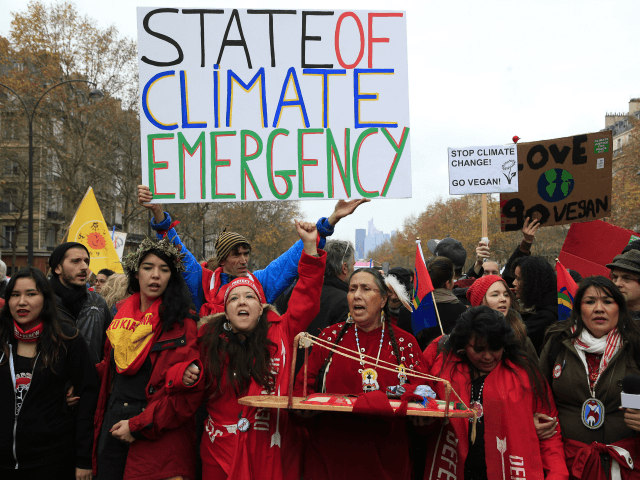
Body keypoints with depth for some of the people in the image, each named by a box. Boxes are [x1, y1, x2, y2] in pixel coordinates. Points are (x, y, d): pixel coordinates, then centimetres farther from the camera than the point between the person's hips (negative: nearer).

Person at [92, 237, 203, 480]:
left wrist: (138, 426, -15)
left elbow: (188, 392, -14)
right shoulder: (122, 314, 9)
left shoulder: (182, 322, -8)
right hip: (113, 424, 5)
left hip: (158, 439, -5)